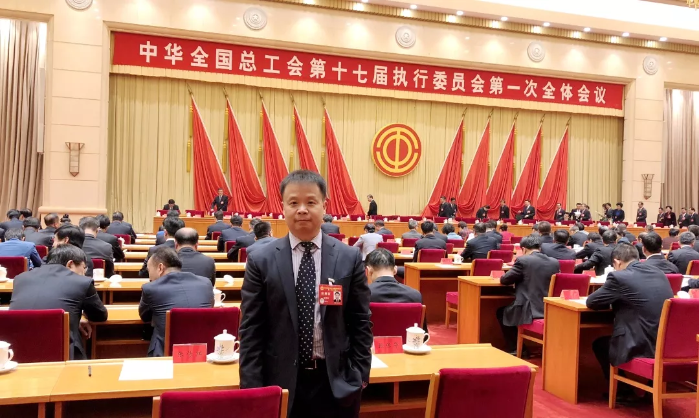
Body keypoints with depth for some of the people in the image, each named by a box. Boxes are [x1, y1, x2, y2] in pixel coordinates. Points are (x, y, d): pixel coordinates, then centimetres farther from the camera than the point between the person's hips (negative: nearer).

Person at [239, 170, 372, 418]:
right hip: (279, 382, 0)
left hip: (336, 383, 1)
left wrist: (359, 376, -2)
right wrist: (252, 388, -6)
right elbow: (251, 330, -2)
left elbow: (361, 323, 3)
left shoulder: (350, 258, -1)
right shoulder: (261, 261, -2)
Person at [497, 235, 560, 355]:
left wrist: (518, 278, 19)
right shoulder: (555, 262, 7)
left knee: (501, 312, 24)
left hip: (529, 310, -6)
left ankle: (514, 349, 22)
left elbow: (504, 280, -2)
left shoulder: (523, 260, -9)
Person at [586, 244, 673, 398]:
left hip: (641, 347, -7)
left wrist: (614, 301, 16)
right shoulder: (659, 273, 11)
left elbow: (591, 302, -1)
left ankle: (622, 391, 26)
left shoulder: (619, 276, -10)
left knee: (599, 344, 22)